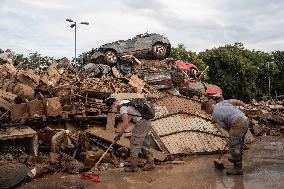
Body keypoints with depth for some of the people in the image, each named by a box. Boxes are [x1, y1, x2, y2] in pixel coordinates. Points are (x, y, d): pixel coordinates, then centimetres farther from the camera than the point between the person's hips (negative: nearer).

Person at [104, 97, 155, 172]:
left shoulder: (122, 107, -13)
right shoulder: (125, 102, 16)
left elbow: (126, 123, -20)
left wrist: (119, 134, -11)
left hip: (141, 122, -10)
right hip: (146, 121, 10)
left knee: (134, 143, -2)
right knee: (145, 144, 15)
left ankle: (133, 166, 4)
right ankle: (150, 163, 19)